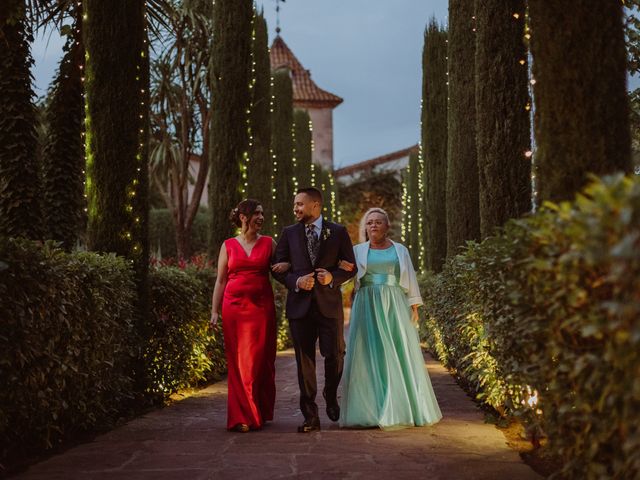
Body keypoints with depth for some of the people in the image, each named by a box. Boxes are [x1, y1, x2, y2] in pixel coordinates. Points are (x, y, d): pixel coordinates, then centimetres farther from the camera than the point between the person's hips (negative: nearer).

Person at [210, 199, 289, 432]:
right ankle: (242, 416, 4)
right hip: (234, 307, 0)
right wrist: (215, 311, 2)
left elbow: (281, 268, 15)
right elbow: (220, 281, 9)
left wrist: (286, 265, -9)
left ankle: (261, 412, 12)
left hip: (261, 308, 0)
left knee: (260, 360, -1)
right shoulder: (228, 245, 8)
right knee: (238, 362, -1)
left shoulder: (269, 243, 8)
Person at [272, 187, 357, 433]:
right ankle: (310, 416, 9)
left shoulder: (338, 232, 5)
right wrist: (296, 281, -11)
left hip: (329, 304, -1)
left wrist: (333, 277, -12)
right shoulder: (289, 233, 9)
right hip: (300, 304, 1)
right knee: (304, 360, 2)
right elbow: (278, 269, 8)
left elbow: (350, 267, 7)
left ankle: (331, 398, 29)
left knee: (335, 355, -2)